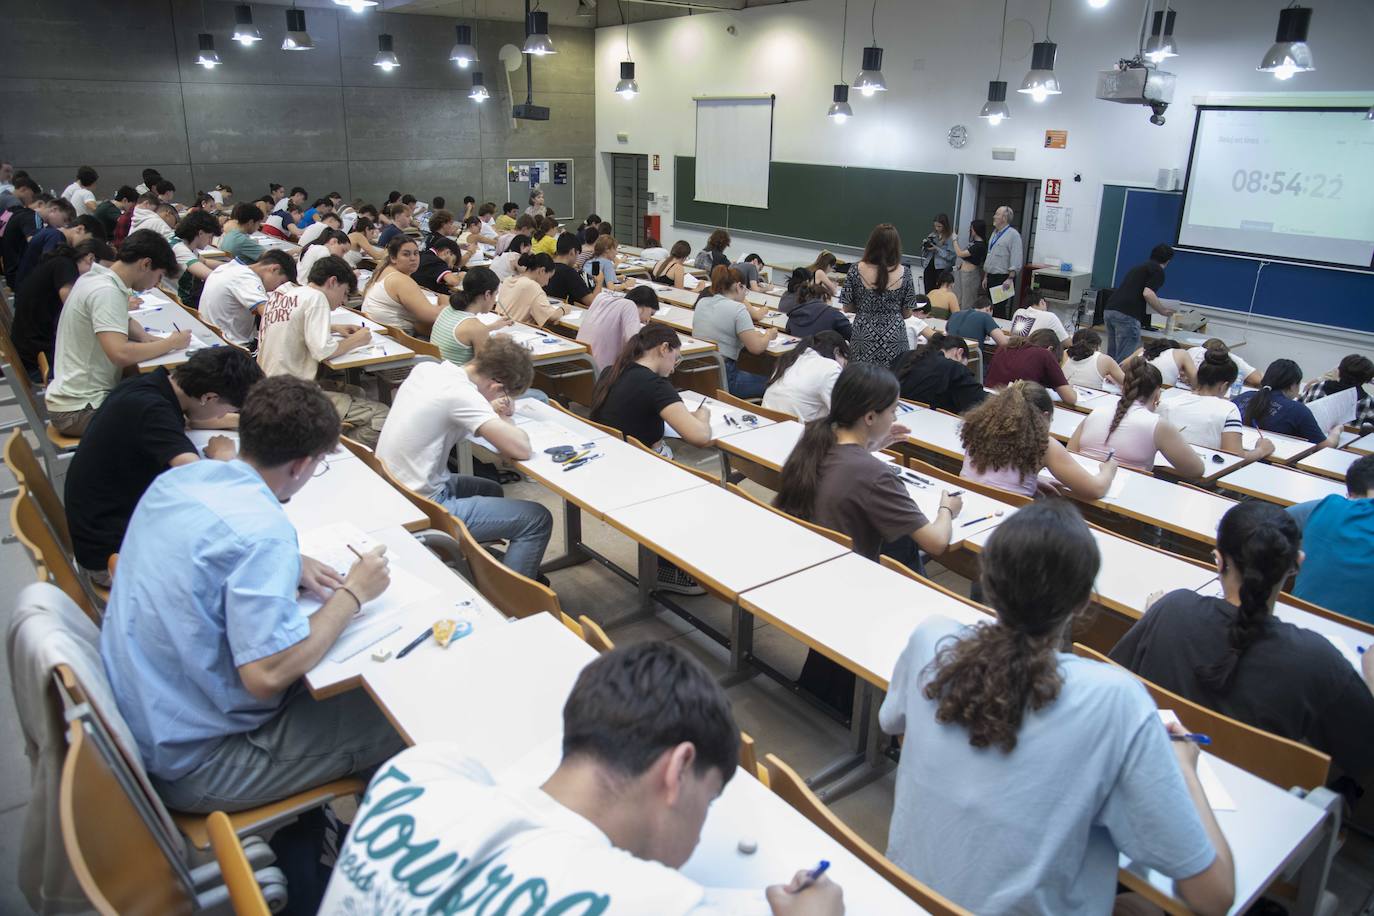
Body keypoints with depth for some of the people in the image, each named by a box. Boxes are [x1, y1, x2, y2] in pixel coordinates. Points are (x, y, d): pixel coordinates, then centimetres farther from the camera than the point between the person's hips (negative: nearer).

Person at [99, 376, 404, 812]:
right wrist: (353, 593, -18)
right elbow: (267, 675, -31)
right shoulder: (263, 530, -29)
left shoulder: (180, 477, -2)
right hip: (191, 762, -9)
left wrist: (292, 564, 4)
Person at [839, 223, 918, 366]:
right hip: (894, 338, 0)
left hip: (864, 337, 0)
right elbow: (907, 313, 3)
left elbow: (847, 308, 2)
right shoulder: (904, 273, -4)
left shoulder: (856, 270, -6)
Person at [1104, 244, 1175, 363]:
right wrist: (1163, 310, 4)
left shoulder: (1138, 267, 28)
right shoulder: (1158, 270, 4)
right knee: (1124, 360, -5)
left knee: (1112, 357, 14)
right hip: (1127, 315, -8)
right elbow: (1148, 293, -12)